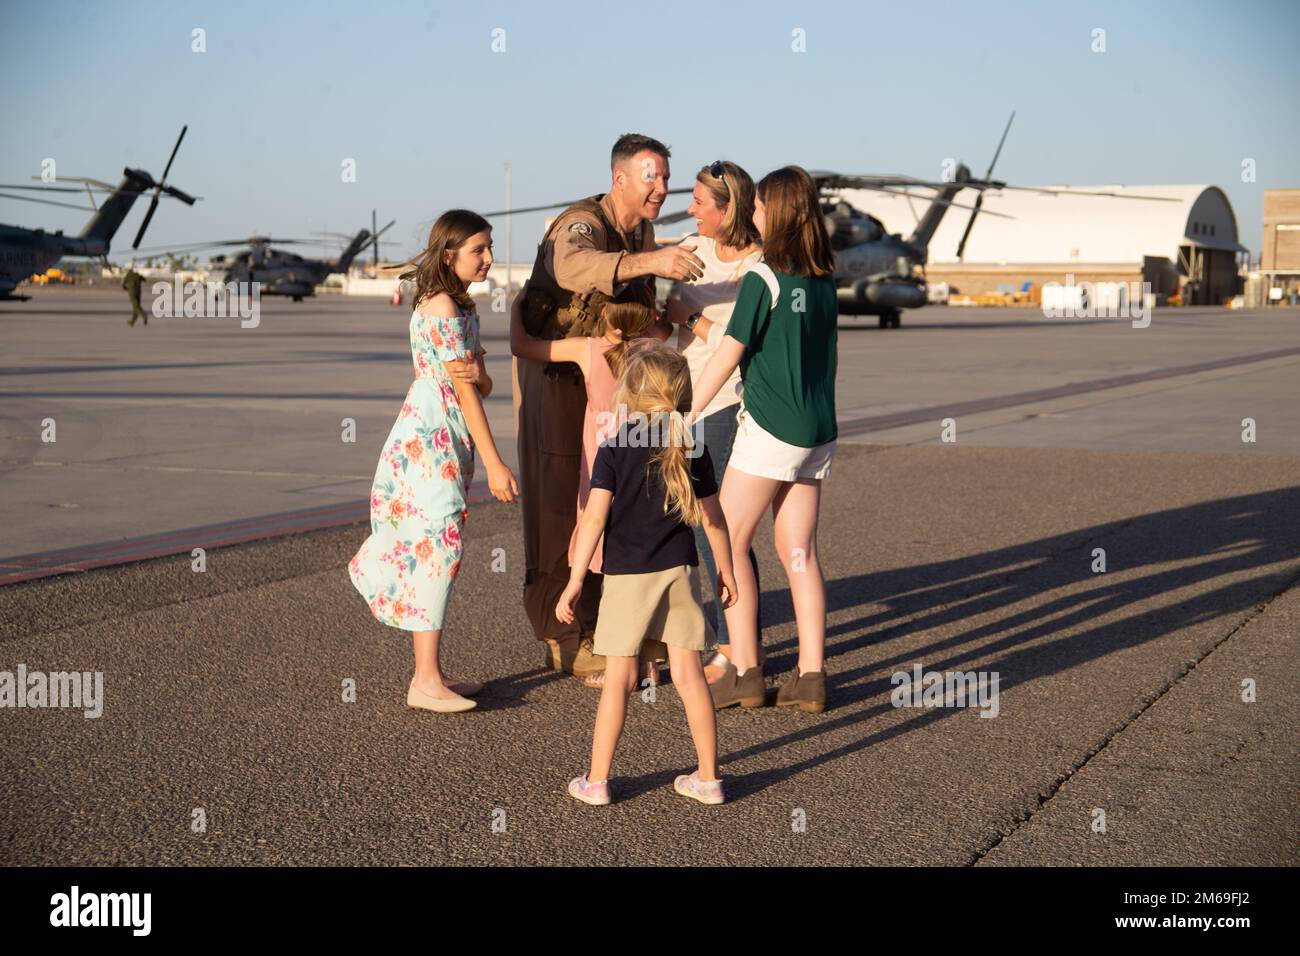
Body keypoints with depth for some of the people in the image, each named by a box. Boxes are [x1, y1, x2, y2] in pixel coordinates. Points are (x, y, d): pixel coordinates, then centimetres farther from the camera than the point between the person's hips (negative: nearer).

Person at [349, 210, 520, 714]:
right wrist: (494, 464, -16)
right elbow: (463, 393, -16)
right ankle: (426, 682, -10)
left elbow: (481, 385, 9)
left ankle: (433, 673, 16)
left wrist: (475, 374, -17)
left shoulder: (461, 308, 16)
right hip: (430, 440, -10)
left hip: (445, 444, 10)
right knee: (438, 544, -11)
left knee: (431, 551, 10)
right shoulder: (442, 308, -14)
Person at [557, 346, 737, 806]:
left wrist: (575, 580, -11)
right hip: (679, 571, 3)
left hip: (627, 576, -3)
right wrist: (726, 569, 21)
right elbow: (713, 518, 7)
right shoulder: (692, 451, 1)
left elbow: (594, 517, -15)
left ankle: (596, 780, 11)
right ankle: (708, 777, 13)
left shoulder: (613, 451, -9)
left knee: (619, 678, 5)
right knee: (689, 675, 8)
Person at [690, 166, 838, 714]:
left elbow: (728, 355, -11)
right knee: (798, 553, 9)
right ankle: (810, 677, 9)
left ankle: (744, 671, 0)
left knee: (728, 545, 2)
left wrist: (682, 418, -4)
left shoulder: (763, 279, -12)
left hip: (770, 429, -7)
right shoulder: (824, 280, 8)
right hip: (818, 431, 7)